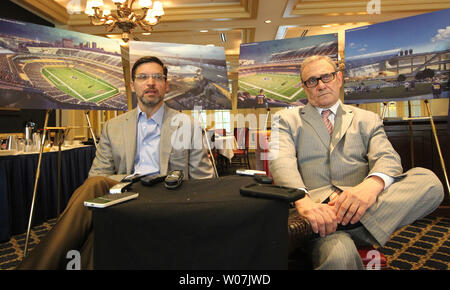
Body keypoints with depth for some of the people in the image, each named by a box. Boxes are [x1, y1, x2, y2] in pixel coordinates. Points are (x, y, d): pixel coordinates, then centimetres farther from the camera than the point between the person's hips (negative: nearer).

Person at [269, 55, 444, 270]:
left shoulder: (367, 119, 21)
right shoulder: (286, 119, 15)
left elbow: (387, 158, 5)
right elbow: (281, 161, -3)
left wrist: (371, 186, -21)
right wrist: (303, 201, -25)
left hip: (359, 205, 5)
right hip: (315, 206, -4)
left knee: (429, 181, -22)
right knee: (339, 255, -37)